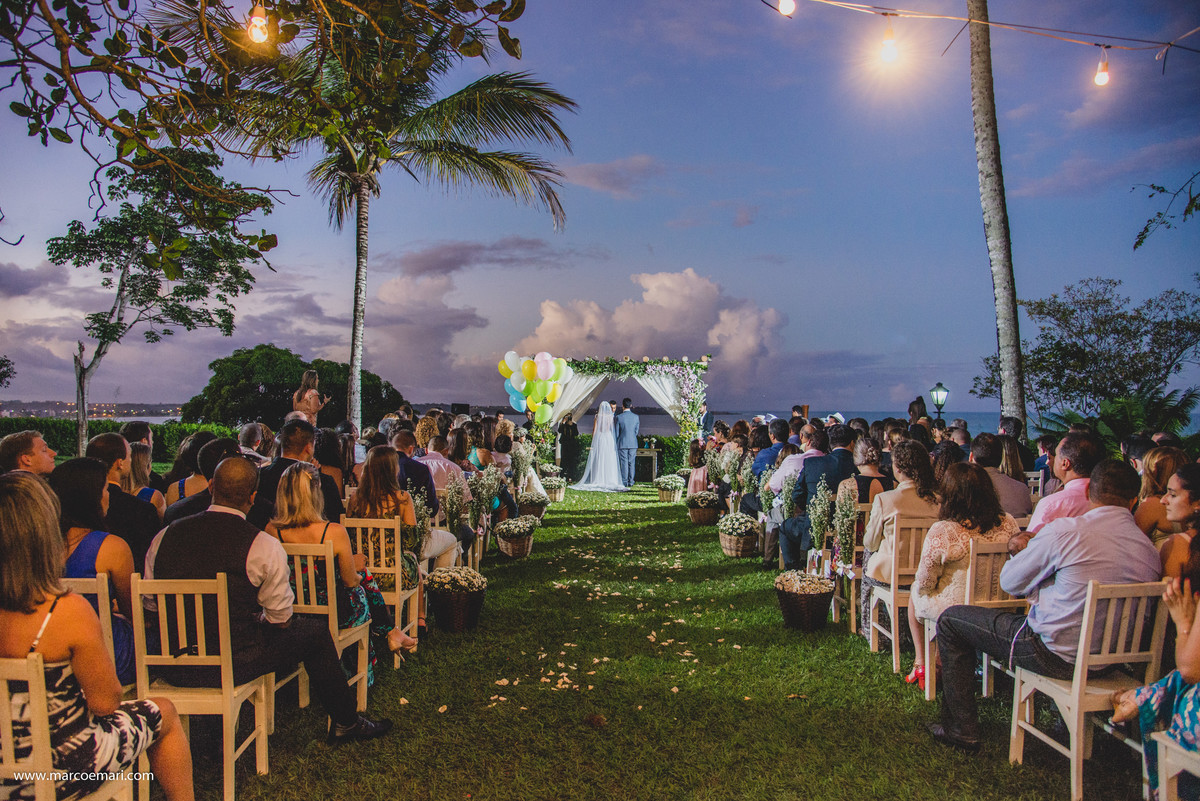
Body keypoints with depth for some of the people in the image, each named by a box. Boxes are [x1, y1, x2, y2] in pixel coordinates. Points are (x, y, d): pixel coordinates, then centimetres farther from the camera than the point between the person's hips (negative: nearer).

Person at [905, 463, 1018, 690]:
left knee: (915, 592, 27)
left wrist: (920, 584, 8)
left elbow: (924, 583, -15)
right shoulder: (1007, 524, -8)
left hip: (954, 613, -5)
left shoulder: (942, 531, -24)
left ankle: (921, 664, 35)